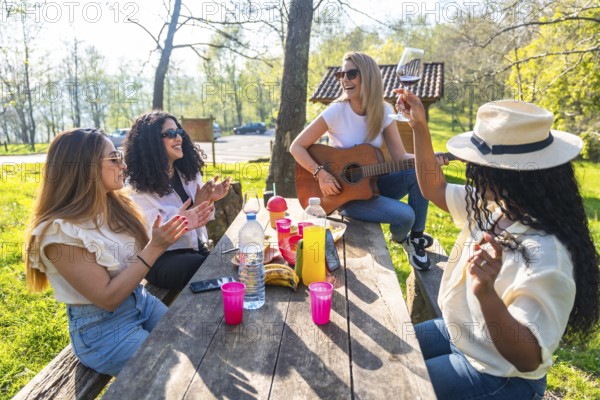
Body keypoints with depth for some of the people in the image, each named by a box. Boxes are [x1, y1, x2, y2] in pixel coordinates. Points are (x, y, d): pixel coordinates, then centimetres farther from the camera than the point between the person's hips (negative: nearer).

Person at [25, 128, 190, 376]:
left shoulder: (115, 205, -2)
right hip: (102, 330, -7)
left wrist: (174, 227, -10)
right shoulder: (61, 231, -23)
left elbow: (137, 262, 2)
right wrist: (154, 248, -27)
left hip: (141, 301, 7)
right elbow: (107, 298, -23)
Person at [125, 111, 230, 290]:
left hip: (198, 249, 6)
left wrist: (209, 200, -11)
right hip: (163, 259, -5)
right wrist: (196, 207, -26)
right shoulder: (139, 186, -12)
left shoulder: (188, 172, 7)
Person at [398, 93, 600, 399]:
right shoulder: (492, 206, -10)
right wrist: (419, 126, -4)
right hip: (457, 333, 8)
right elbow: (434, 190, 5)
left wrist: (487, 293, -51)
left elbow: (527, 359, -32)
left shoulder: (545, 255, -35)